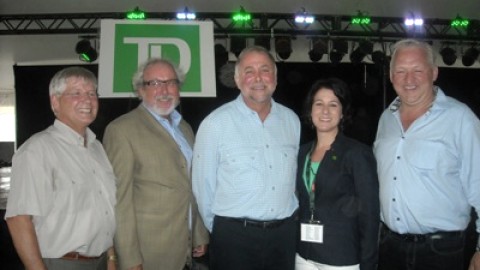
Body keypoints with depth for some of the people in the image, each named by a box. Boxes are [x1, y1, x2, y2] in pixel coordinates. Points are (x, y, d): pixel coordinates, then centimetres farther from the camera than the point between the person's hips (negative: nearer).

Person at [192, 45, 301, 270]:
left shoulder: (291, 120, 4)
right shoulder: (215, 124, -12)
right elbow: (203, 185, -6)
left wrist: (290, 220, 14)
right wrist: (220, 230, 2)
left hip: (285, 234, 4)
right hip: (234, 236, -4)